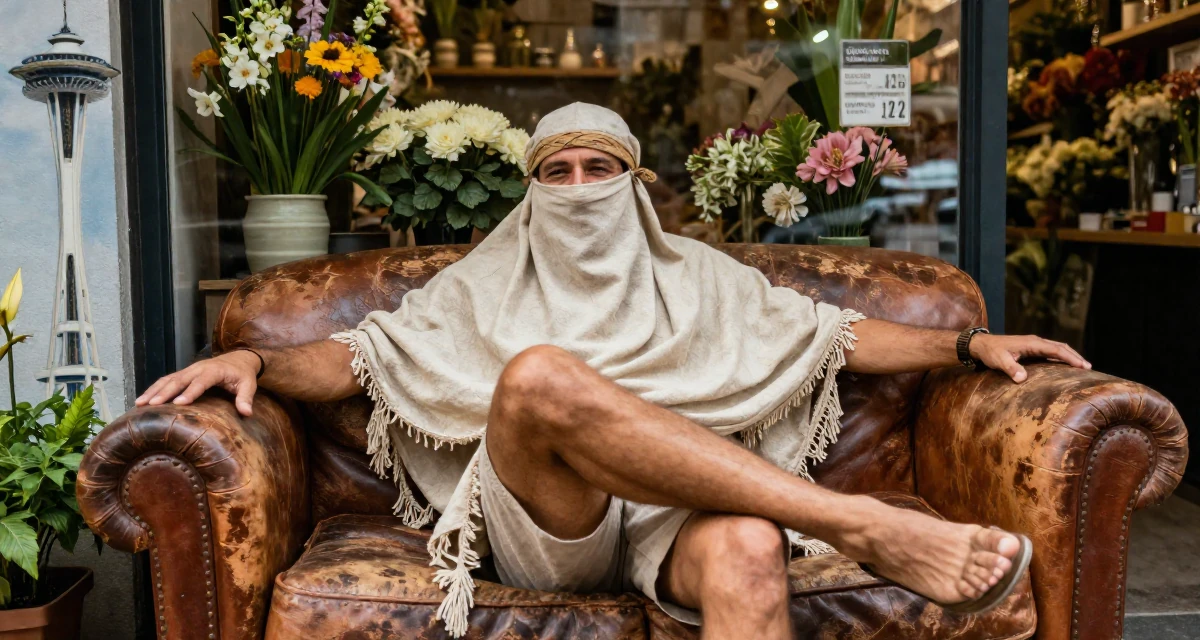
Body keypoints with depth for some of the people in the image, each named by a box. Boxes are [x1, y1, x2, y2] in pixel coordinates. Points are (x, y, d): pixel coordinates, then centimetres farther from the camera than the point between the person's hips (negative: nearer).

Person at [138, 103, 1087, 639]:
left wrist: (966, 343, 6)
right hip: (544, 511, 0)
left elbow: (834, 334, 19)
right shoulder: (488, 288, 24)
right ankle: (863, 525, -34)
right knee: (539, 372, -34)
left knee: (751, 550, -37)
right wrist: (257, 360, -4)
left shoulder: (695, 279, 25)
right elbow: (360, 356, 15)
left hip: (678, 511, 1)